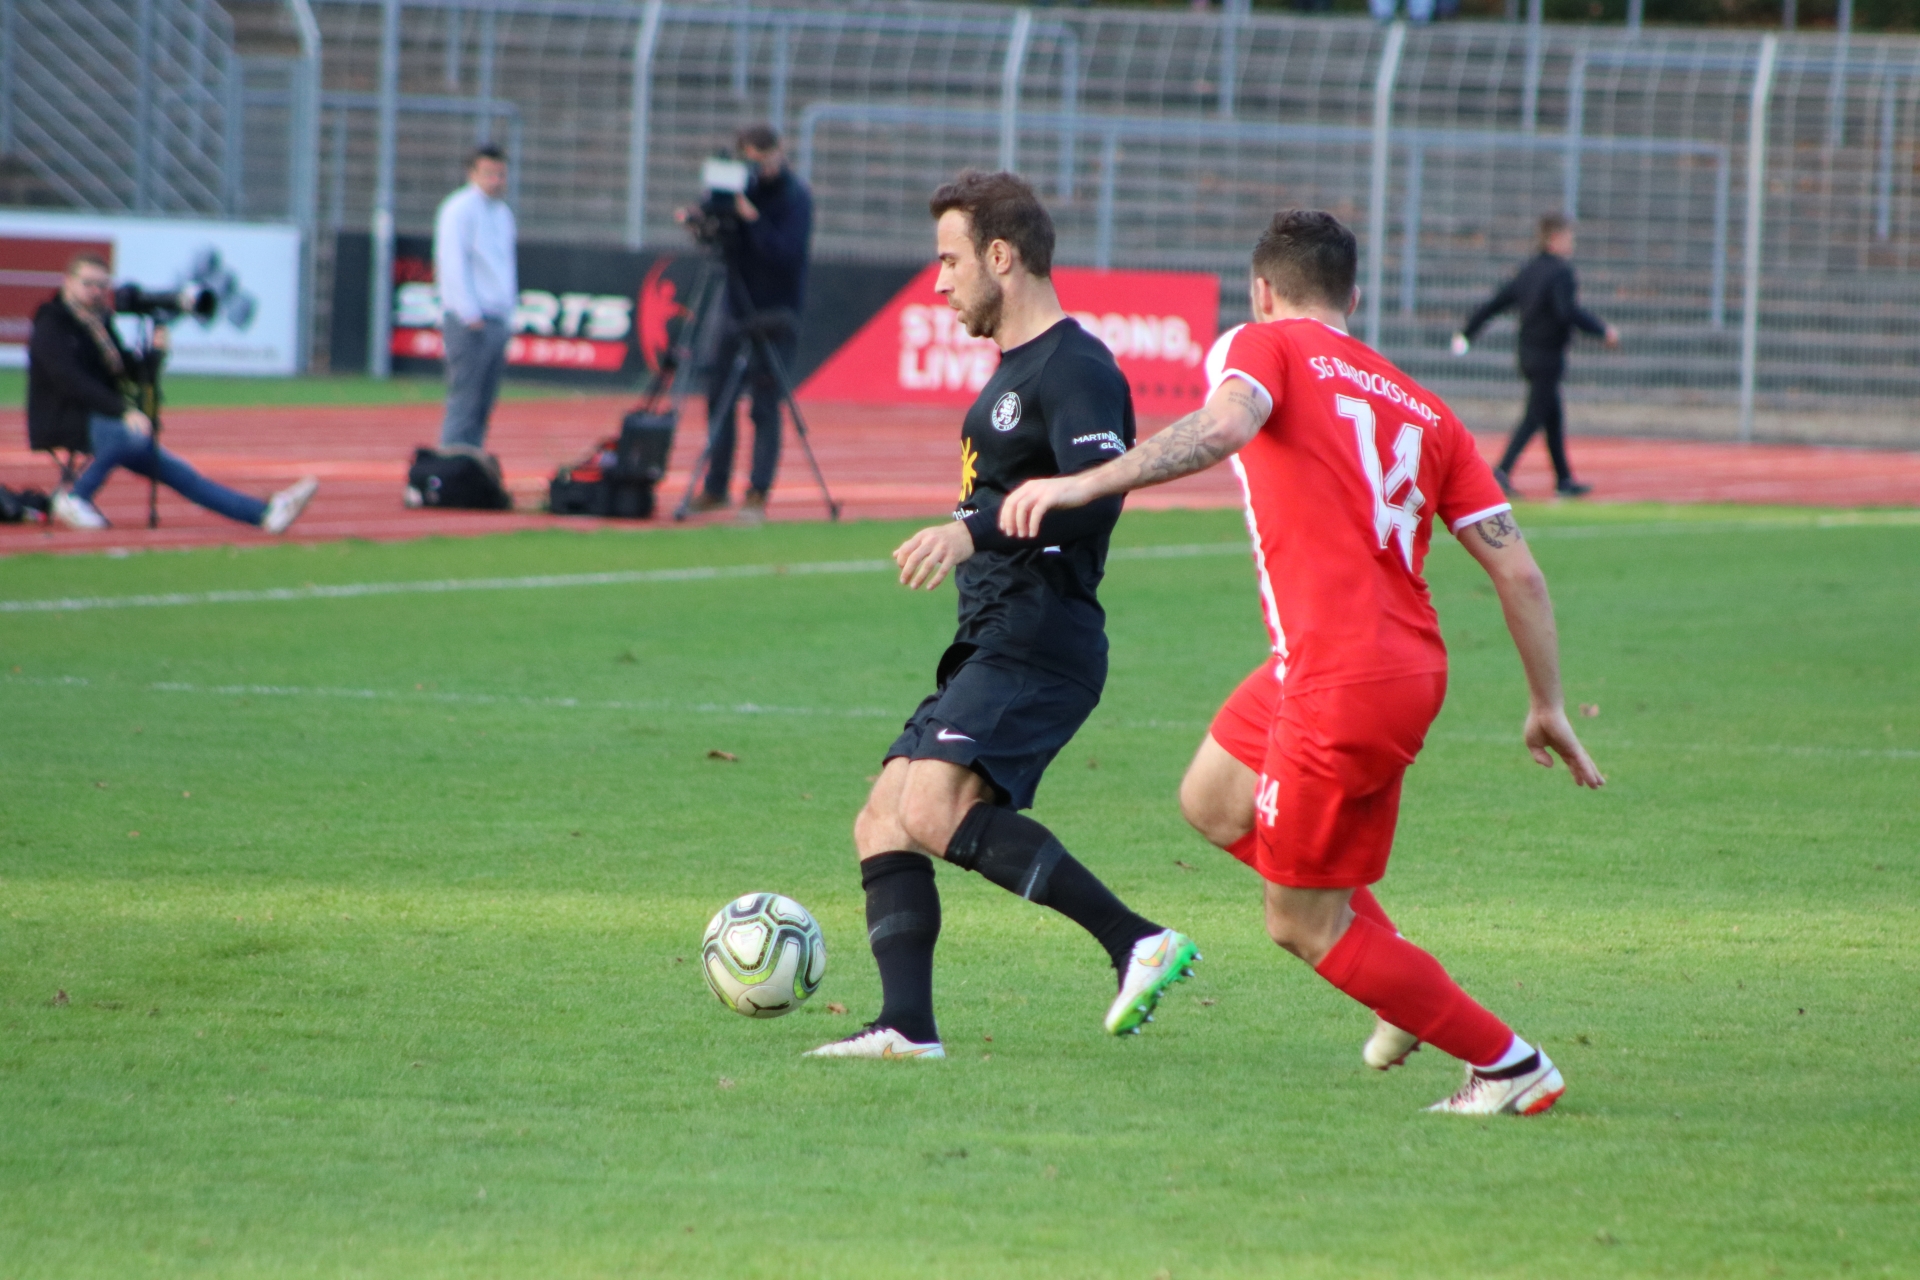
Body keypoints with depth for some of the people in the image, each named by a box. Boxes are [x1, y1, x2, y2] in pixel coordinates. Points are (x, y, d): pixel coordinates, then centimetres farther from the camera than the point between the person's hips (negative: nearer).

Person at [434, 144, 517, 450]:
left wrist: (508, 316, 16)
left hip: (498, 321, 8)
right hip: (469, 322, -8)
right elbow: (452, 264, -13)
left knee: (483, 406, 6)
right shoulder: (460, 210, -6)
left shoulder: (503, 214, 19)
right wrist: (469, 314, -19)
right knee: (464, 404, -10)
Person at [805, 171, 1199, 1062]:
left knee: (933, 810, -26)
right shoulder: (1013, 369, 22)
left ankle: (1139, 943, -25)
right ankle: (907, 1024, -5)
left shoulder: (1075, 369, -11)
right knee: (882, 821, 2)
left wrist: (972, 529, -35)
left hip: (1037, 645, -11)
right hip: (991, 647, 11)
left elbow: (1096, 492, -26)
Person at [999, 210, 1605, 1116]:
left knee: (1303, 925, 5)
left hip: (1341, 685, -8)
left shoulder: (1270, 345, 1)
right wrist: (1547, 708, 18)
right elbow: (1518, 572, 11)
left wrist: (1085, 484, -28)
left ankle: (1510, 1067, 8)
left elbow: (1223, 427, -24)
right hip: (1414, 668, 8)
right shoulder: (1421, 411, 16)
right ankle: (1408, 981, 24)